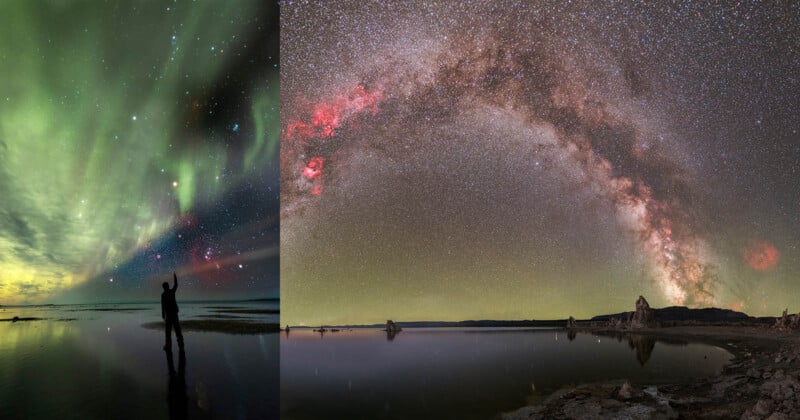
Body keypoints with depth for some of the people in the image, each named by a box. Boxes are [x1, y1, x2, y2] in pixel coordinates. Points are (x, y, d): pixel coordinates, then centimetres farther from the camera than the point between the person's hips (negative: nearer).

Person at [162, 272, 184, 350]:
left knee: (168, 329, -3)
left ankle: (168, 344, -5)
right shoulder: (172, 291, 5)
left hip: (168, 312, -5)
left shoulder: (163, 294, -8)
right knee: (177, 328, 9)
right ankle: (180, 343, 8)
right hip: (174, 312, 5)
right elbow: (175, 285, 25)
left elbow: (163, 305, -12)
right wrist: (175, 277, 39)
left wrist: (162, 314, -9)